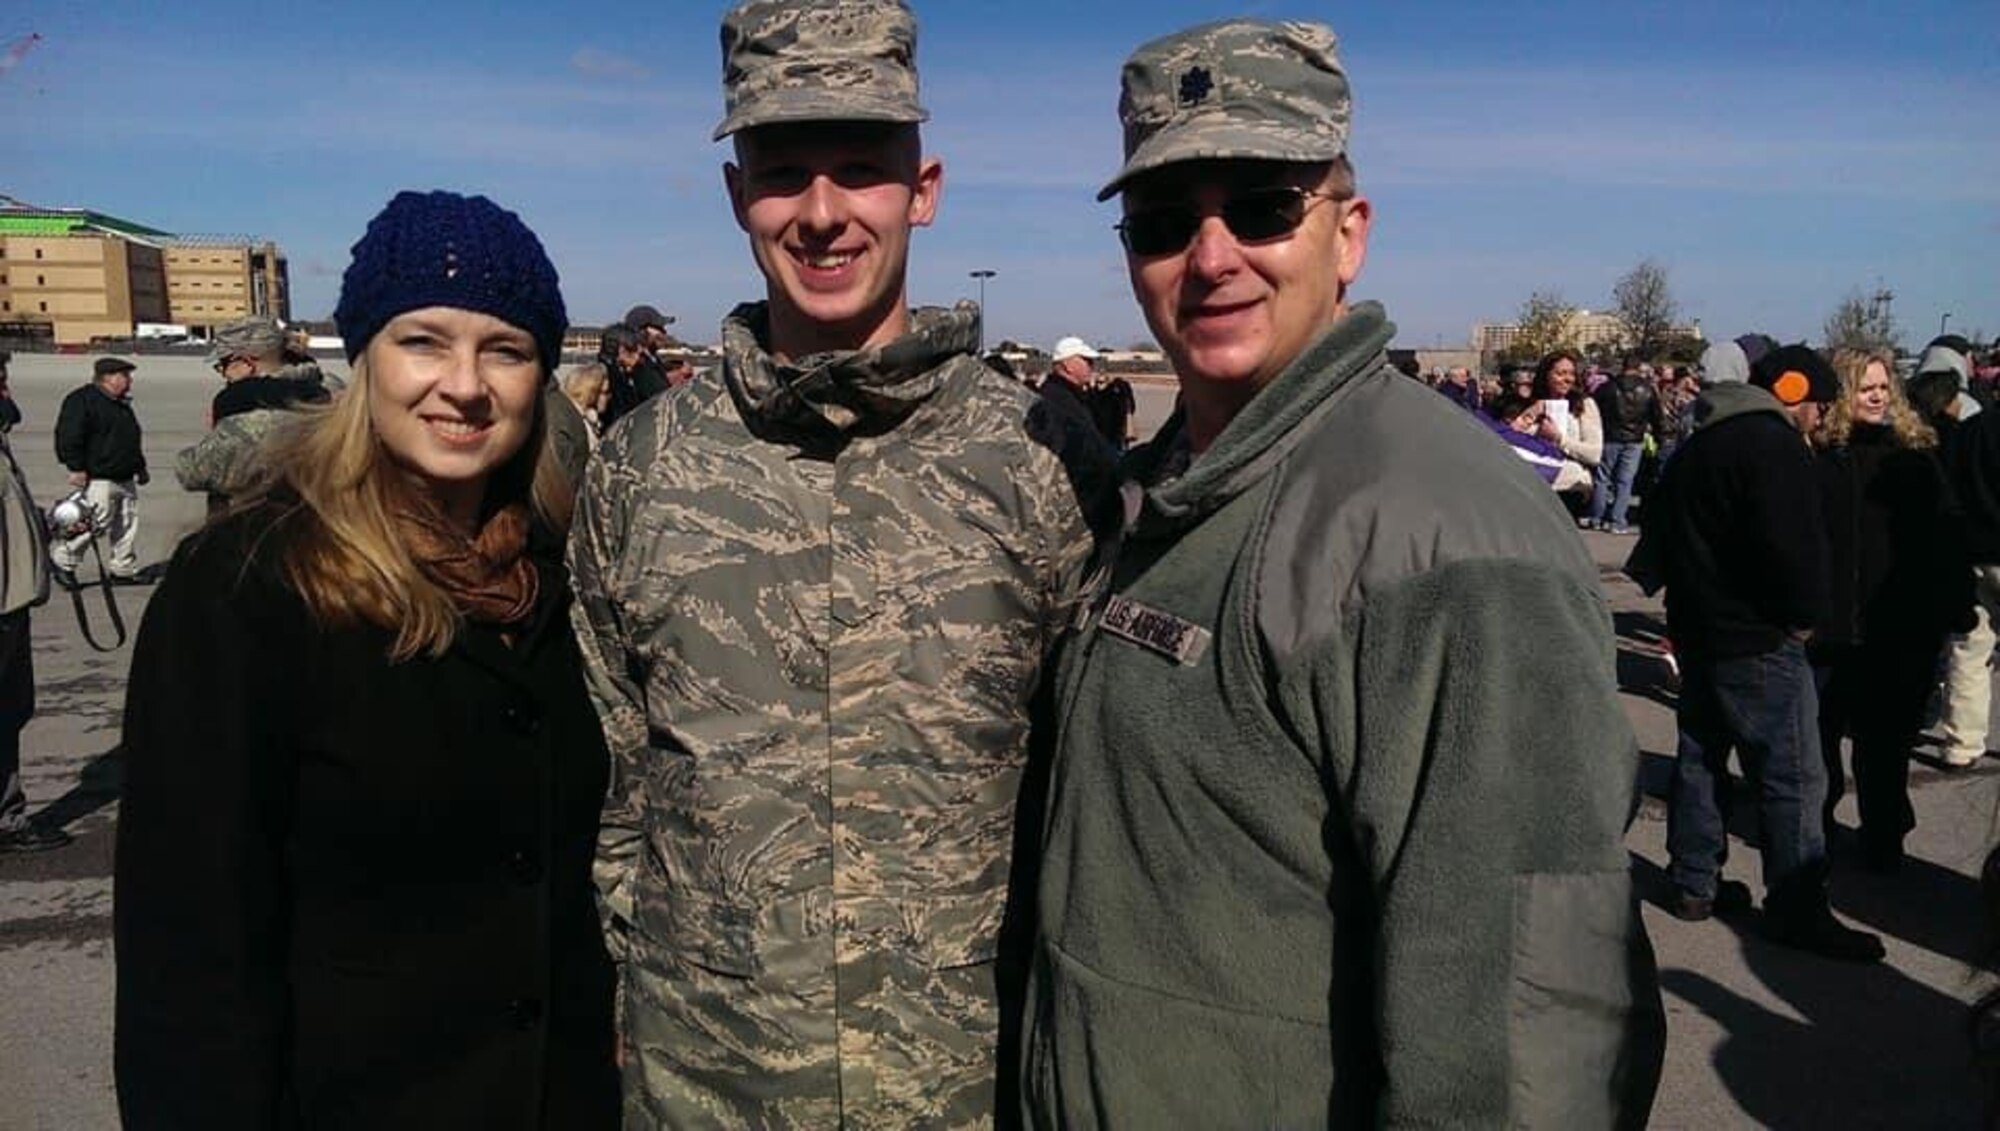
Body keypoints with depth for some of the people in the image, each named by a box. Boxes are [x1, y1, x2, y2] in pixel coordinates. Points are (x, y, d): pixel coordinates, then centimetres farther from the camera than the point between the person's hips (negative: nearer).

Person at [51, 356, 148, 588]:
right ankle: (61, 559, 7)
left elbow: (133, 440, 29)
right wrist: (76, 467, -19)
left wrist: (140, 468, 27)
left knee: (127, 525, 8)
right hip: (99, 479, -9)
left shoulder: (121, 404, 20)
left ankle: (123, 570, 16)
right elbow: (68, 436, -15)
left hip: (125, 479, 9)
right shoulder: (81, 400, -8)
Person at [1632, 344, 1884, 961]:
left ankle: (1694, 883, 24)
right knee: (1794, 777, -2)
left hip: (1698, 630, 10)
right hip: (1757, 640, -10)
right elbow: (1796, 545, -25)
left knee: (1702, 756, 16)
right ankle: (1798, 911, 5)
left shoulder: (1699, 443, 14)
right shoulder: (1773, 445, -16)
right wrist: (1806, 617, -10)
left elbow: (1662, 525, 22)